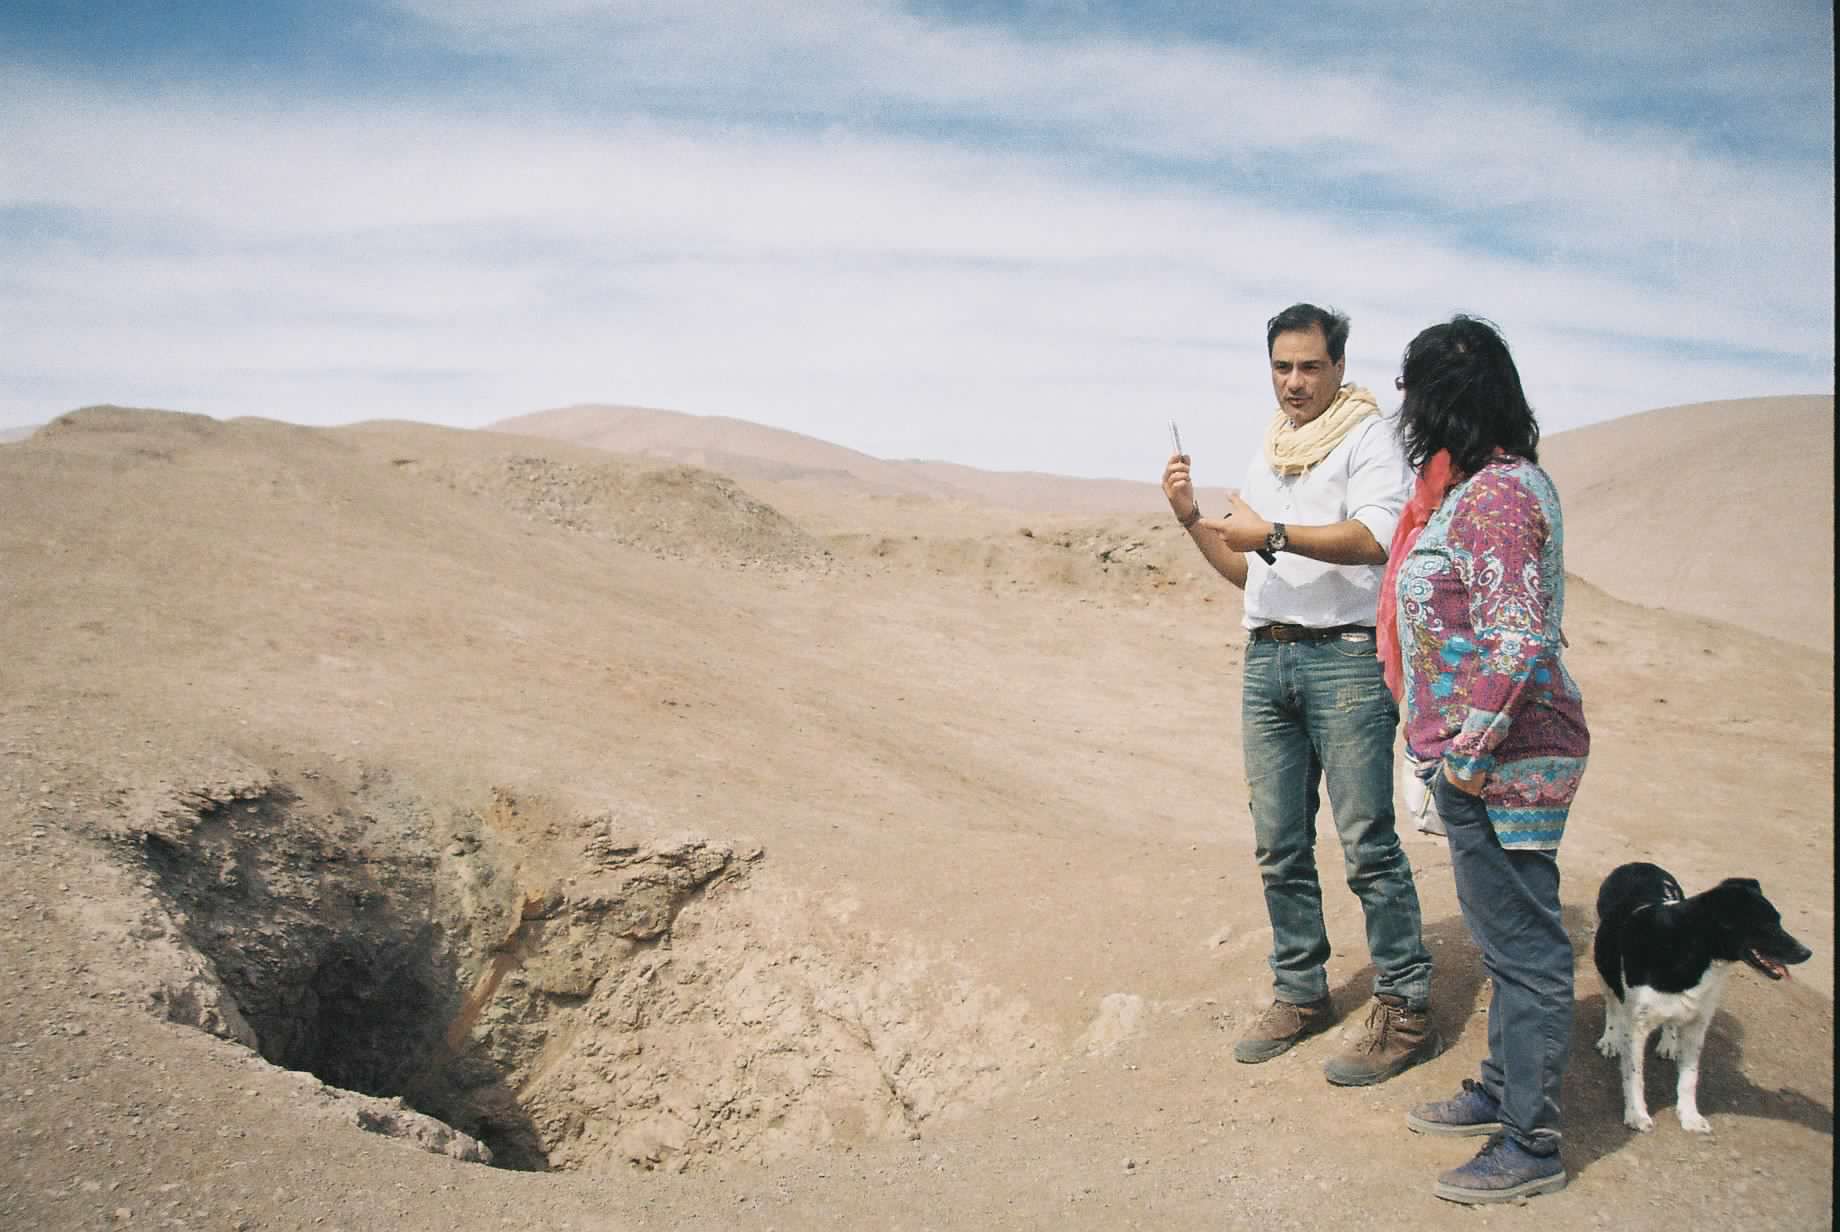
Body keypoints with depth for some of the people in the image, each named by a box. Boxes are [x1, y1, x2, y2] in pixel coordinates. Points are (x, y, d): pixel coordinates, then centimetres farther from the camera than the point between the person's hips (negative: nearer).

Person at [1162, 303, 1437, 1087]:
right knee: (1279, 847, 10)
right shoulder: (1267, 455, 22)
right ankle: (1301, 993, 22)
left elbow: (1375, 538, -18)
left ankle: (1406, 1010, 4)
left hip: (1346, 658, -7)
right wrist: (1193, 521, 9)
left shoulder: (1368, 437, -1)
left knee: (1367, 844, -7)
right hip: (1267, 660, 7)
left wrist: (1273, 534, -21)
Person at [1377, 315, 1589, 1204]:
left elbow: (1517, 641, -25)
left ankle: (1531, 1146, 14)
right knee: (1507, 939, 21)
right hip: (1478, 754, 10)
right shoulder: (1479, 485, 12)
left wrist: (1471, 750, -20)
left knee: (1521, 946, 1)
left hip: (1501, 764, -10)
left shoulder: (1496, 496, -19)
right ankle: (1503, 1090, 37)